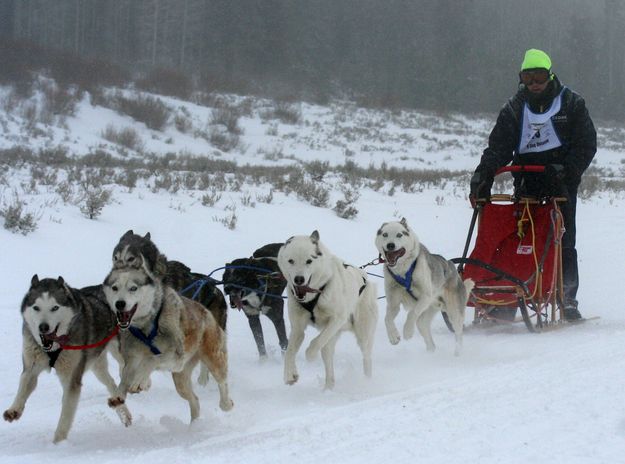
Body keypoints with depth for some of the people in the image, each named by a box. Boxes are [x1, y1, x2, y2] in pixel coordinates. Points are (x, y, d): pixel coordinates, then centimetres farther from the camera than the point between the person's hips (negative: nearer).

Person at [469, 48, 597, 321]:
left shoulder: (571, 104, 3)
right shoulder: (514, 108, 8)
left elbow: (586, 145, -1)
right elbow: (499, 146, -1)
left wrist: (565, 171, -16)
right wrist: (482, 175, -17)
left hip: (561, 184, -2)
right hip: (526, 181, 2)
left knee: (563, 241, -4)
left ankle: (568, 301, 2)